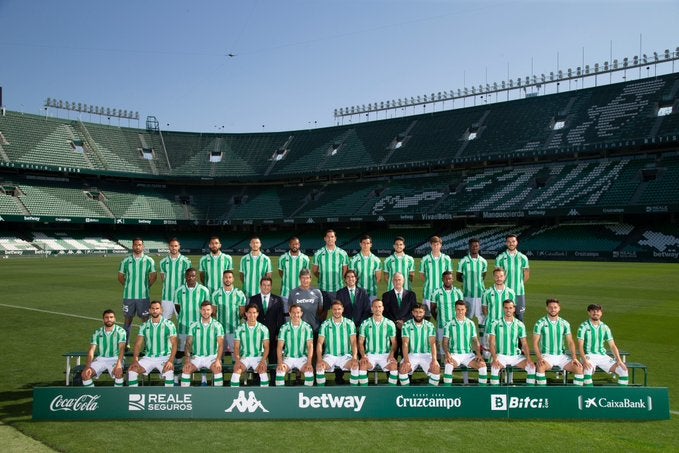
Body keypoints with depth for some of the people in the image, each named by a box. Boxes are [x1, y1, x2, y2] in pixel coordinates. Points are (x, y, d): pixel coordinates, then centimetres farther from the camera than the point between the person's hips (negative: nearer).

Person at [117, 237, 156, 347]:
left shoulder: (149, 260, 0)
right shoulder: (126, 261, 3)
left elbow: (153, 276, 5)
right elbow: (120, 276, 10)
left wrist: (146, 286, 2)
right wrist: (128, 286, 5)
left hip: (144, 295, -1)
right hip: (128, 296, 1)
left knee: (145, 319, 2)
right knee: (128, 318, 8)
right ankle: (126, 343, 17)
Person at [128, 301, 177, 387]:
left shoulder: (169, 325, -3)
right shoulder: (144, 326, 7)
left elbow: (174, 344, -8)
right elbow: (138, 344, 4)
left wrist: (171, 360, -22)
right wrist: (135, 360, -11)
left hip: (164, 357, -3)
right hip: (148, 357, 4)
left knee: (169, 373, -33)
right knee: (131, 371, -18)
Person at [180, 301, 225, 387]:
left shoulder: (217, 326, -1)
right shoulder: (193, 326, 5)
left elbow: (221, 345, -7)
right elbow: (188, 344, 2)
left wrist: (218, 360, -22)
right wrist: (187, 360, -13)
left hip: (212, 357, -2)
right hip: (196, 357, 2)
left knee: (217, 369, -31)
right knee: (186, 369, -25)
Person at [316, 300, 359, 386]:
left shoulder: (349, 323, 1)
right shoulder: (325, 324, 1)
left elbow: (353, 342, -4)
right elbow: (320, 343, -3)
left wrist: (355, 357, -22)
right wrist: (320, 359, -20)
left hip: (345, 355, 0)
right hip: (330, 355, 0)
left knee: (355, 365, -29)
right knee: (319, 366, -29)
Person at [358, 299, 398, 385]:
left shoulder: (390, 324, 3)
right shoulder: (365, 324, 2)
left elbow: (394, 342, 7)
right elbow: (360, 343, 4)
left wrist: (392, 354, -11)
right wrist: (363, 356, -12)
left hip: (385, 355, 0)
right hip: (370, 355, 0)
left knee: (394, 366, -29)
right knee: (362, 365, -30)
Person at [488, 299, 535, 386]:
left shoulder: (520, 325, 6)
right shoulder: (496, 324, -1)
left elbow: (524, 344, 6)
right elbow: (492, 343, -4)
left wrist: (528, 358, -11)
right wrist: (494, 359, -19)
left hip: (516, 356, 3)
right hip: (500, 355, -2)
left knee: (531, 366, -20)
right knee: (495, 367, -32)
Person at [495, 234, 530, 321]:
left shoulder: (523, 258, 4)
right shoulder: (500, 258, 0)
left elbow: (526, 275, 11)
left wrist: (519, 285, 7)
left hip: (519, 292, 1)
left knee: (520, 317, 5)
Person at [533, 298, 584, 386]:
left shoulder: (565, 323, 8)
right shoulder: (540, 323, -2)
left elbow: (570, 342, 6)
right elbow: (535, 343, -6)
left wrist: (574, 357, -10)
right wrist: (539, 358, -20)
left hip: (562, 355, 3)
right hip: (546, 355, -3)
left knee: (579, 368, -19)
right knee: (541, 367, -35)